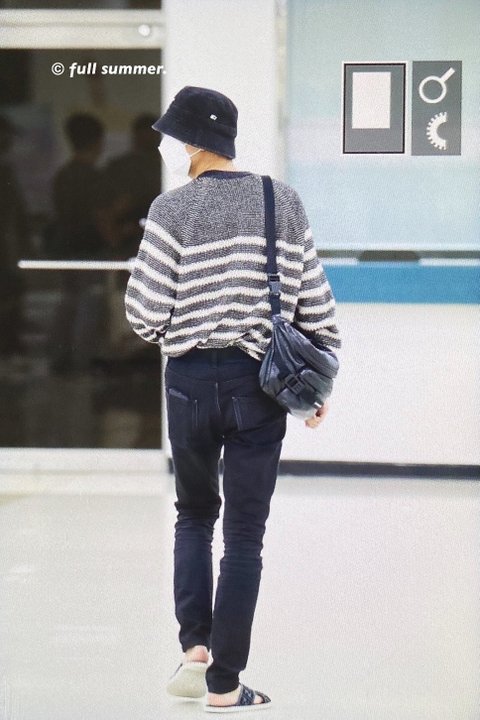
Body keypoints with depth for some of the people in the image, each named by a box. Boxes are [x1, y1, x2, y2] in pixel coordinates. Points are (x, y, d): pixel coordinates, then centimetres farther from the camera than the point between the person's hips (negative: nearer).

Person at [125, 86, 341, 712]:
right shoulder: (284, 203, 1)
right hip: (260, 383, 1)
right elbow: (315, 303, 4)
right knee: (244, 536, 6)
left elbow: (146, 312, -9)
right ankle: (224, 686, 7)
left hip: (190, 378, -1)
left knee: (194, 514, 21)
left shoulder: (173, 210, -8)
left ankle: (195, 646, 9)